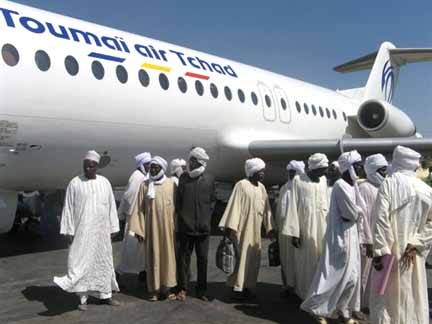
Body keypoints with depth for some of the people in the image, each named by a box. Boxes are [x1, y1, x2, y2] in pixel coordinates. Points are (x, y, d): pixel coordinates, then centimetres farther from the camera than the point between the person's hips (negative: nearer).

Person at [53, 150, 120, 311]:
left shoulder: (104, 182, 4)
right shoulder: (75, 183, -3)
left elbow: (111, 206, 7)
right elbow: (68, 208, -3)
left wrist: (112, 228, 5)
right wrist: (69, 231, -7)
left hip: (101, 230, 3)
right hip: (82, 230, -3)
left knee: (103, 261, 9)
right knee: (81, 261, -5)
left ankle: (105, 295, 20)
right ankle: (83, 299, 3)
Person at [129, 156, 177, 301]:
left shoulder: (171, 183, 1)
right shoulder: (145, 185, 2)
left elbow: (176, 205, 4)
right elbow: (139, 208, 2)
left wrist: (177, 226, 1)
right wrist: (138, 229, -4)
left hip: (168, 226, 0)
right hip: (151, 226, 0)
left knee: (168, 255, 4)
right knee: (153, 256, 4)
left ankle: (167, 287, 14)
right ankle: (154, 289, 11)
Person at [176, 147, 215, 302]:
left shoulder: (209, 178, 2)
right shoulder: (184, 177, 4)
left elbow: (212, 200, 8)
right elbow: (178, 200, 8)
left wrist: (207, 216, 0)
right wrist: (180, 216, 2)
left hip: (203, 227, 0)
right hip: (186, 225, 0)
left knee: (202, 259, 8)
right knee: (184, 257, 6)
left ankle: (201, 290, 19)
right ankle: (183, 289, 16)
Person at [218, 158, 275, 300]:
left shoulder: (262, 187, 10)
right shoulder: (241, 185, -10)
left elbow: (266, 208, 12)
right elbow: (234, 206, -14)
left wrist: (270, 227, 8)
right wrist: (230, 227, -19)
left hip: (256, 229, 7)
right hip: (243, 228, -7)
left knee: (253, 258, 9)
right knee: (241, 257, -2)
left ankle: (246, 287, 19)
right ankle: (237, 288, 7)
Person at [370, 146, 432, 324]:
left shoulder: (388, 183, -10)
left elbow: (382, 219, -17)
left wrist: (379, 252, -15)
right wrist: (414, 245, -3)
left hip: (391, 252, -3)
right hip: (413, 255, 4)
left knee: (387, 296, 6)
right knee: (414, 298, 15)